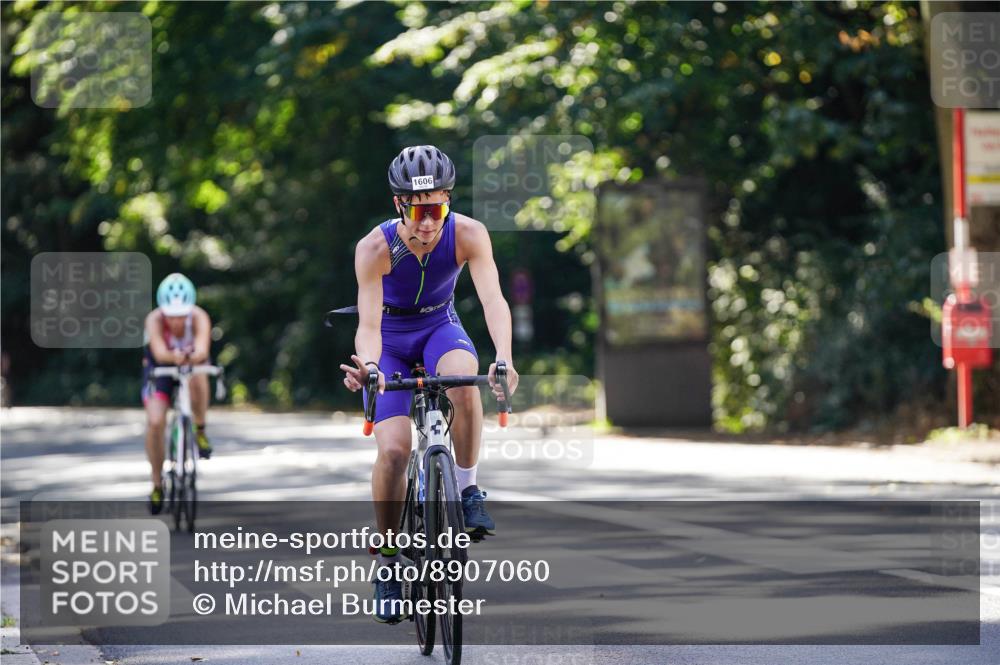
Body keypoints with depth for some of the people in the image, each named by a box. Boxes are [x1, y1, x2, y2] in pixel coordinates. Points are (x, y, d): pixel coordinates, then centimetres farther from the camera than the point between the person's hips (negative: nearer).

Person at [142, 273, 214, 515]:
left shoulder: (199, 318, -32)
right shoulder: (154, 320, -34)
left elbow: (202, 350, -49)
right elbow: (159, 352, -49)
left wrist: (192, 358, -72)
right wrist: (174, 357, -72)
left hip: (193, 363, 0)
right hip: (160, 367, 0)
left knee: (198, 378, -38)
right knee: (155, 422, -17)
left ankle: (200, 431, -12)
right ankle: (157, 483, 4)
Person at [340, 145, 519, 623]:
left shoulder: (468, 234, -25)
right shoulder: (375, 248, -28)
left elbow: (493, 299, -34)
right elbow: (369, 323, -33)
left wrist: (504, 360, -52)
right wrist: (367, 366, -55)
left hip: (439, 328, 1)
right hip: (392, 339, -1)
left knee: (463, 378, -36)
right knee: (393, 450, -16)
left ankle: (468, 490, -16)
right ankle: (387, 561, 4)